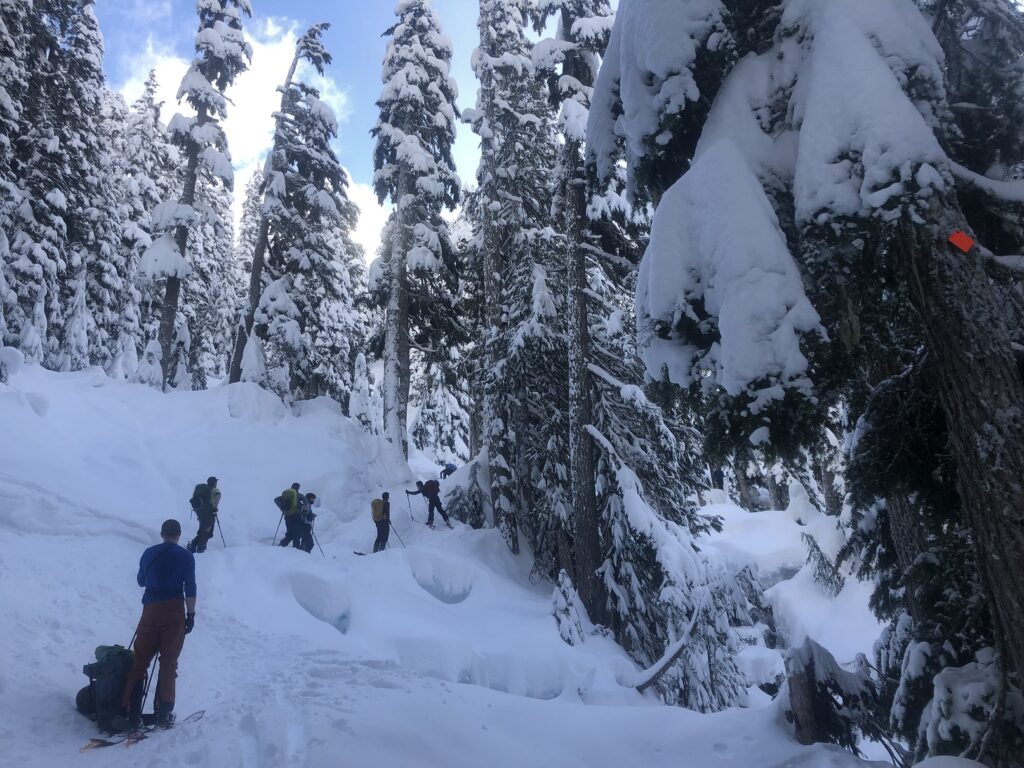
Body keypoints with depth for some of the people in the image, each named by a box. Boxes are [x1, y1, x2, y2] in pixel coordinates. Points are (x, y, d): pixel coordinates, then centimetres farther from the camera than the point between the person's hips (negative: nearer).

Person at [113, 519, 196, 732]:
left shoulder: (149, 553, 8)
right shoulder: (186, 556, -2)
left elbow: (141, 581, 22)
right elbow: (190, 588, -7)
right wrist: (191, 614, -1)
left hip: (151, 610, 3)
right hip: (175, 611, -2)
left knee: (139, 661, 7)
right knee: (168, 663, 4)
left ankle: (129, 713, 1)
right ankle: (163, 714, 3)